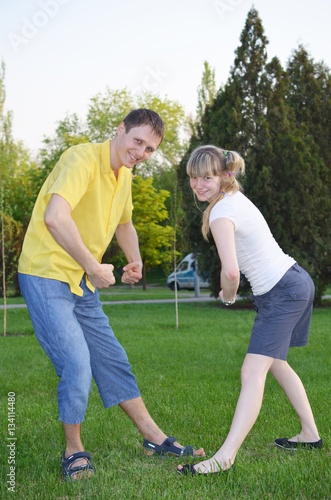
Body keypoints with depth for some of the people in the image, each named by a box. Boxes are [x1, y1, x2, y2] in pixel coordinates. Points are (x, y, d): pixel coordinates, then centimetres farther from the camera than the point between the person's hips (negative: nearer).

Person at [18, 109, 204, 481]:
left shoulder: (124, 174, 10)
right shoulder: (83, 159, -19)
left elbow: (124, 224, 28)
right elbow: (55, 217, -34)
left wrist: (135, 260, 8)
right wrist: (95, 267, -26)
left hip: (82, 283, 9)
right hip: (45, 276, -8)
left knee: (112, 359, 13)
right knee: (76, 365, -13)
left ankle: (154, 438, 24)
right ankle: (73, 451, 9)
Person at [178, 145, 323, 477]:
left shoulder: (221, 213, -19)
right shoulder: (235, 197, 10)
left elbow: (231, 271, -28)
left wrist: (227, 295, -10)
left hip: (283, 292, -10)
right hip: (295, 283, 10)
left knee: (252, 372, -18)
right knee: (274, 363, 23)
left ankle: (224, 457, -23)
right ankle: (310, 435, 34)